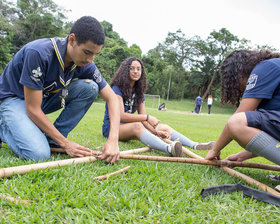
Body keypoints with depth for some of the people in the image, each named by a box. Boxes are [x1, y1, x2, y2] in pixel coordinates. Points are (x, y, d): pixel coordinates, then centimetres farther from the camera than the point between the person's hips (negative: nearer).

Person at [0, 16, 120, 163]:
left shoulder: (85, 64, -16)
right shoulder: (38, 53, -33)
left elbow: (111, 97, -11)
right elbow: (33, 110, -29)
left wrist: (113, 140, -25)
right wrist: (66, 144, -25)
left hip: (46, 97, 6)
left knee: (90, 87, -18)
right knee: (39, 154, -29)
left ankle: (51, 141, -9)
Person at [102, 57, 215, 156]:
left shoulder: (138, 92, 9)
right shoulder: (117, 89, -12)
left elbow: (143, 119, 2)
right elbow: (120, 116, -23)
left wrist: (156, 131, -17)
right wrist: (147, 117, -23)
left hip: (128, 125, 8)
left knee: (165, 127, -3)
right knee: (137, 126, -39)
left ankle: (195, 146, -24)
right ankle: (168, 148, -65)